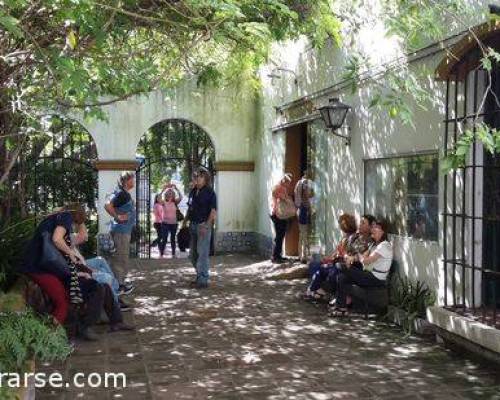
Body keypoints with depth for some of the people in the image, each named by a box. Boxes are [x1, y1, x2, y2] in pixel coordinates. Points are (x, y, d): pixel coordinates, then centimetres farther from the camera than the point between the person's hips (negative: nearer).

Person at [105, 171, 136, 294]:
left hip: (126, 229, 10)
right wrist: (117, 217, -21)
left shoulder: (126, 194, 13)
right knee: (120, 257, -5)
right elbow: (108, 206, -28)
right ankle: (119, 284, 0)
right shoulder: (121, 193, -17)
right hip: (121, 230, -10)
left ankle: (121, 281, 26)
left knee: (123, 256, 17)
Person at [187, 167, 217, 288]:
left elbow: (213, 210, -12)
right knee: (193, 253, 13)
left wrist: (206, 225, -19)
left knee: (202, 252, -8)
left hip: (203, 225, -8)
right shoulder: (193, 191, 13)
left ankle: (203, 279, -4)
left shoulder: (210, 192, -7)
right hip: (193, 224, 8)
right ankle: (200, 275, 27)